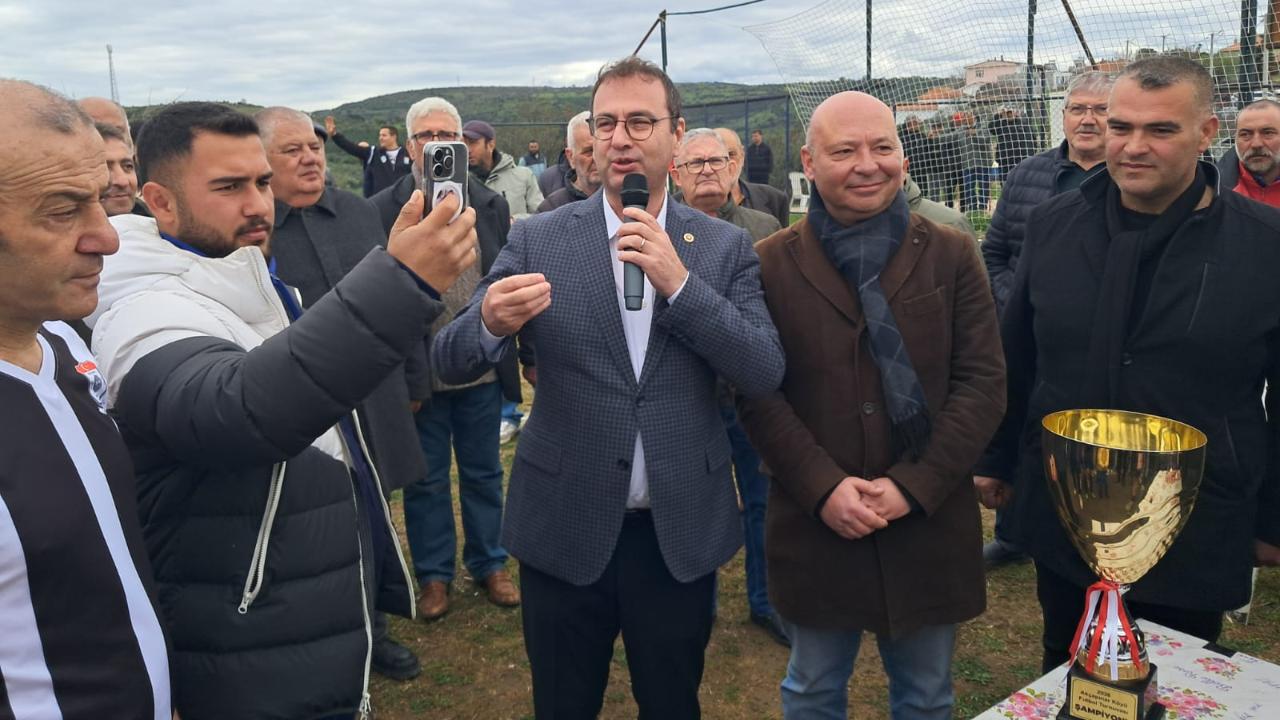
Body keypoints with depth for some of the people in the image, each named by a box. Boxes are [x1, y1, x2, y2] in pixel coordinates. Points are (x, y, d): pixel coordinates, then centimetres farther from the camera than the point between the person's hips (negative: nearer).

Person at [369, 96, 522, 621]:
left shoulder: (491, 204, 3)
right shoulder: (383, 210, -5)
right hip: (419, 374, -2)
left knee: (483, 474, 16)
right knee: (425, 480, 12)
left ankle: (489, 564, 33)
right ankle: (434, 573, 29)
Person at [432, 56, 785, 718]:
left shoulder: (724, 247, 0)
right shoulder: (537, 239, -4)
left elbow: (765, 374, -8)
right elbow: (450, 364, -7)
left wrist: (679, 283, -20)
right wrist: (491, 322, -30)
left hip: (682, 532, 1)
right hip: (563, 529, -1)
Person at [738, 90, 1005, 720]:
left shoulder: (951, 256, 1)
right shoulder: (771, 264, -2)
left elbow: (983, 383, -3)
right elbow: (757, 393, -5)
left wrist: (914, 486, -13)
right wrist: (823, 488, -15)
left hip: (929, 528, 1)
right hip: (813, 526, 0)